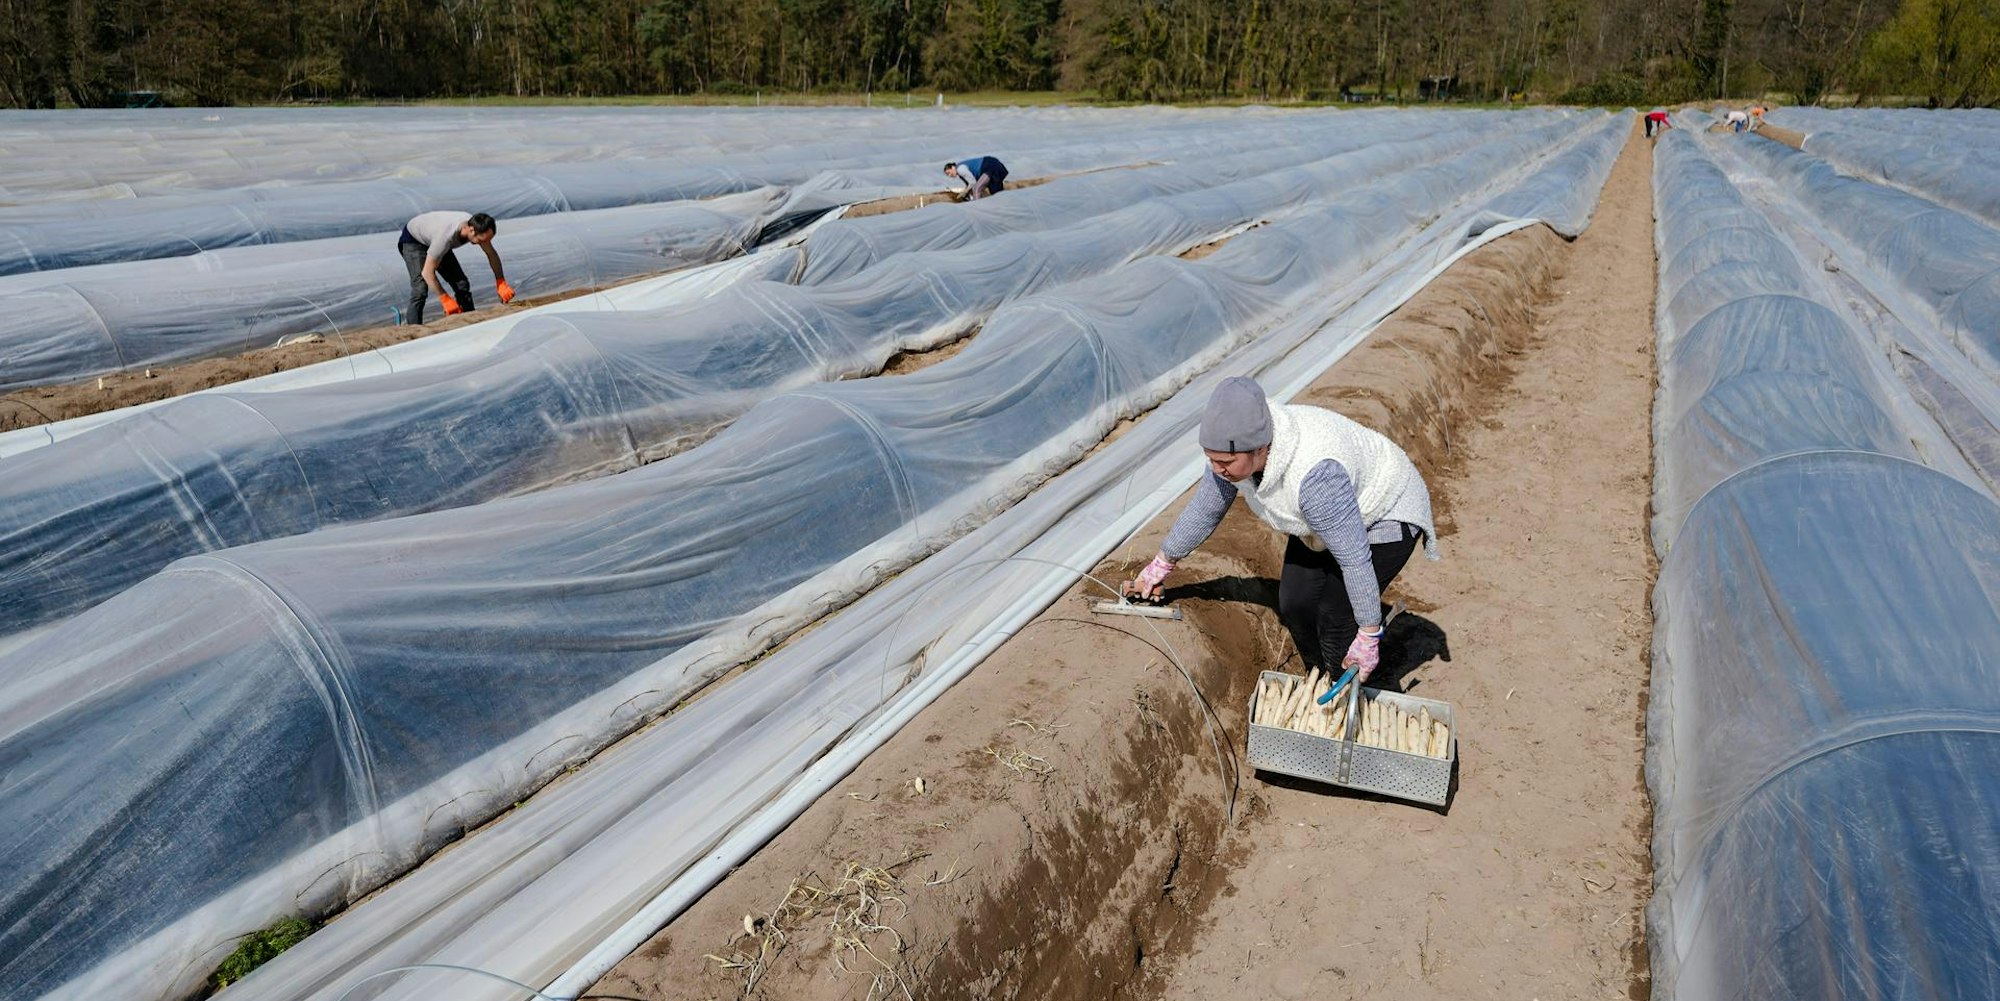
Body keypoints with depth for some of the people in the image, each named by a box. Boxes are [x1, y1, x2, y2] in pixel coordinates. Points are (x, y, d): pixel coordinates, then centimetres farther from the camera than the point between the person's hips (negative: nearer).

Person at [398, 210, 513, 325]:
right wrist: (445, 299, -36)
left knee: (462, 284, 0)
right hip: (413, 241, -7)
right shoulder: (446, 237, -45)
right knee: (420, 290, -22)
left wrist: (501, 283, -16)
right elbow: (427, 273, -38)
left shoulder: (477, 226, -26)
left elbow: (492, 254, -8)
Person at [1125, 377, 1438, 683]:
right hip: (1326, 518, 7)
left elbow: (1354, 558, -35)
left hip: (1384, 515, -7)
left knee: (1337, 617, -13)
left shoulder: (1313, 473, -44)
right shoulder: (1234, 450, -21)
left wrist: (1369, 635, -26)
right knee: (1294, 605, 1)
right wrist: (1163, 563, 10)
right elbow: (1205, 508, -2)